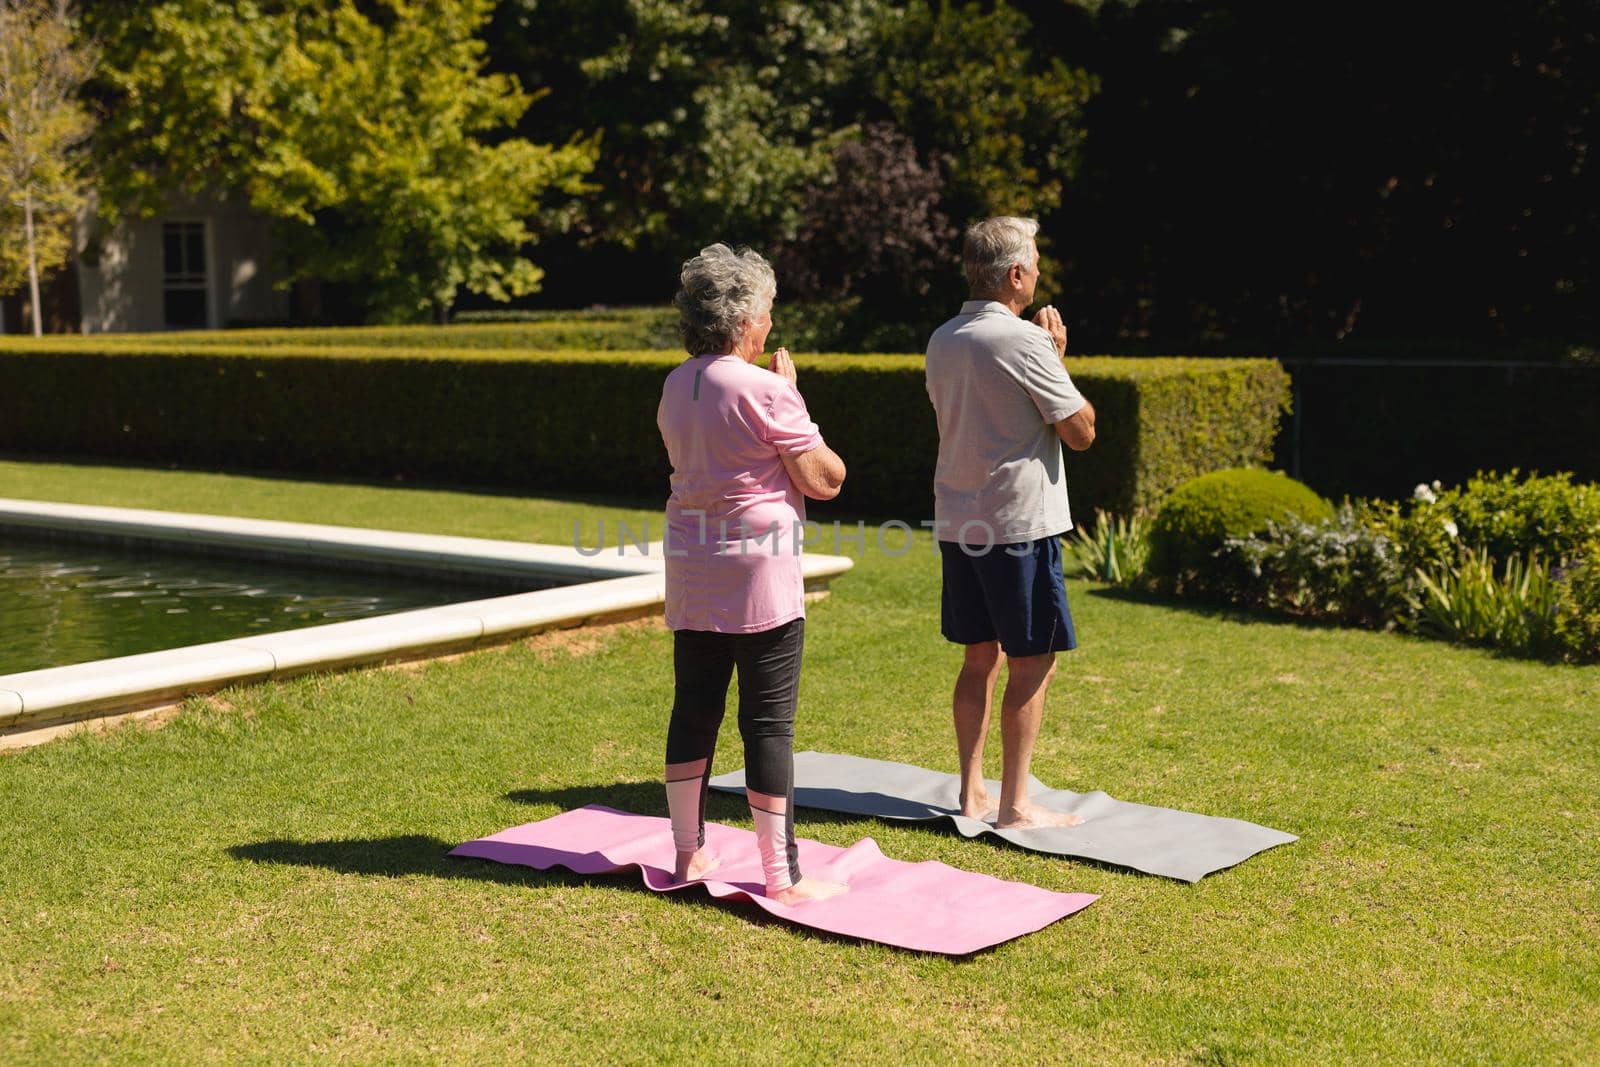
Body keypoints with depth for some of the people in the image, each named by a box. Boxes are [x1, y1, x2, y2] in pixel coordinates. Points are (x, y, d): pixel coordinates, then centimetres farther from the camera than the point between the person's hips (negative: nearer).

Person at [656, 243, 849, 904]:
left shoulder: (675, 387, 7)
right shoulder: (765, 390, -15)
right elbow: (826, 479, -11)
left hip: (691, 572, 7)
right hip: (760, 574, -7)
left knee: (694, 709, 13)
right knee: (769, 722, -2)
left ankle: (688, 854, 22)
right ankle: (781, 877, 4)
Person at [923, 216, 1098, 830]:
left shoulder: (942, 341, 10)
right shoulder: (1024, 340, -15)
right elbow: (1081, 431, -11)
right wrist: (1057, 358, 1)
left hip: (958, 521, 8)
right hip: (1019, 523, -8)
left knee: (981, 658, 14)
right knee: (1032, 663, 0)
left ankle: (972, 793, 18)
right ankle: (1015, 806, 3)